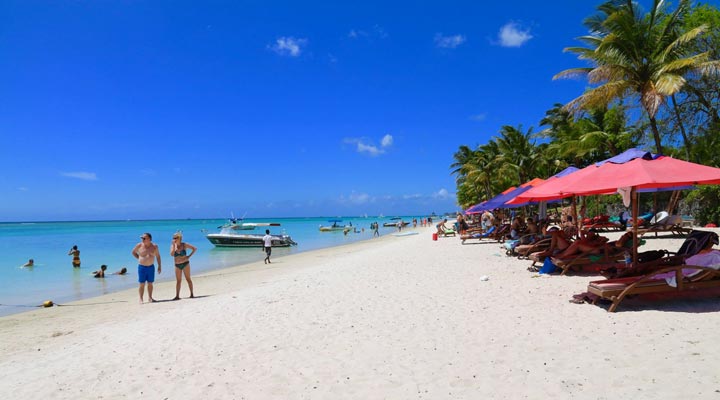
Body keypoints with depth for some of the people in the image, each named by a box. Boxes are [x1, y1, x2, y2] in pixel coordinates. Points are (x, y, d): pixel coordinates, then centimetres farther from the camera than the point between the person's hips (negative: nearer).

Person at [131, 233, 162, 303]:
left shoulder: (154, 246, -3)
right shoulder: (139, 245, -6)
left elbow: (158, 256, 6)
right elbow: (133, 252, 12)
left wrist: (159, 266, 4)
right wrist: (139, 258, 2)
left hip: (151, 267, 2)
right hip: (142, 267, -1)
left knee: (150, 283, 9)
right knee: (142, 284, -1)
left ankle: (150, 297, 19)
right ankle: (141, 299, 6)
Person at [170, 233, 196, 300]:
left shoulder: (184, 245, -7)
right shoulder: (173, 245, 0)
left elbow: (195, 248, -4)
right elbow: (172, 254, -15)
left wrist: (189, 256, -10)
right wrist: (174, 245, -16)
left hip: (185, 264, -3)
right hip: (177, 265, 3)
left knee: (188, 279, 1)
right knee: (178, 281, 4)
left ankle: (192, 294, 6)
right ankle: (177, 296, 5)